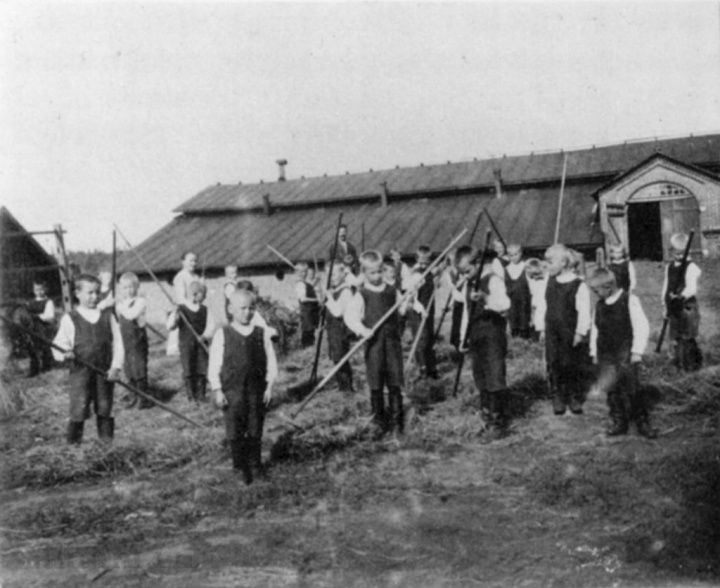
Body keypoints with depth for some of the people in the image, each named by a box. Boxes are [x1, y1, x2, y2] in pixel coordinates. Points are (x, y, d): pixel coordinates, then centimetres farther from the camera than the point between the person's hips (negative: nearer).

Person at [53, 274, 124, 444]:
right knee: (79, 411, -3)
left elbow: (117, 343, 5)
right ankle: (74, 442, 9)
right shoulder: (70, 319, 0)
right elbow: (58, 346, 0)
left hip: (104, 372, 2)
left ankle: (107, 440, 23)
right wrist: (65, 354, -23)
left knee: (105, 409, 11)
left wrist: (116, 367, -4)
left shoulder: (108, 316, 6)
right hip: (80, 373, -2)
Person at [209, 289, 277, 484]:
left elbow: (271, 362, 5)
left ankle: (255, 465, 23)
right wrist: (217, 390, -6)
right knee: (234, 432, 3)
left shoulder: (261, 334, 2)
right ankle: (240, 466, 19)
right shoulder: (222, 335, -4)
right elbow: (214, 365, -3)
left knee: (255, 430, 9)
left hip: (257, 390, 2)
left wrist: (269, 386, 0)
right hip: (231, 391, -1)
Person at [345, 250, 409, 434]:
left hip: (392, 339, 2)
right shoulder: (361, 295, -2)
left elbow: (403, 309, 16)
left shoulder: (392, 291, 9)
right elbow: (350, 316, -12)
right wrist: (362, 330, -27)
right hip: (374, 342, -2)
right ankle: (379, 419, 15)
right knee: (376, 384, 3)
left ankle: (397, 418, 10)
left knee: (395, 381, 2)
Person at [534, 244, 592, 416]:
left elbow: (583, 311, -10)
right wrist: (541, 327, 7)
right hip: (552, 332, 4)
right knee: (554, 366, 5)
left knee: (572, 366, 4)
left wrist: (580, 332, -12)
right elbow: (542, 304, 9)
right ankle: (558, 398, 16)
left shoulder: (578, 285, -12)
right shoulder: (549, 281, 3)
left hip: (571, 334, -4)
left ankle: (575, 398, 20)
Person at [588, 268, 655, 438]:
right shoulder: (600, 305, 9)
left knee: (631, 388, -4)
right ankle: (618, 422, 16)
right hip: (606, 355, 5)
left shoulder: (629, 301, -7)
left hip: (625, 354, -5)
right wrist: (594, 352, 14)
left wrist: (637, 351, -11)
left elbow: (642, 326, -8)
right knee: (612, 390, 6)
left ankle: (642, 423, 8)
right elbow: (595, 329, 17)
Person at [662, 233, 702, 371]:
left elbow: (691, 287, -22)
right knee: (675, 337, 13)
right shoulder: (669, 267, 11)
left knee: (687, 337, -6)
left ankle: (691, 363, 5)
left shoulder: (691, 267, -11)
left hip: (687, 307, -7)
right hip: (674, 308, 7)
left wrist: (682, 296, -39)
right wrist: (665, 303, 16)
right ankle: (679, 361, 26)